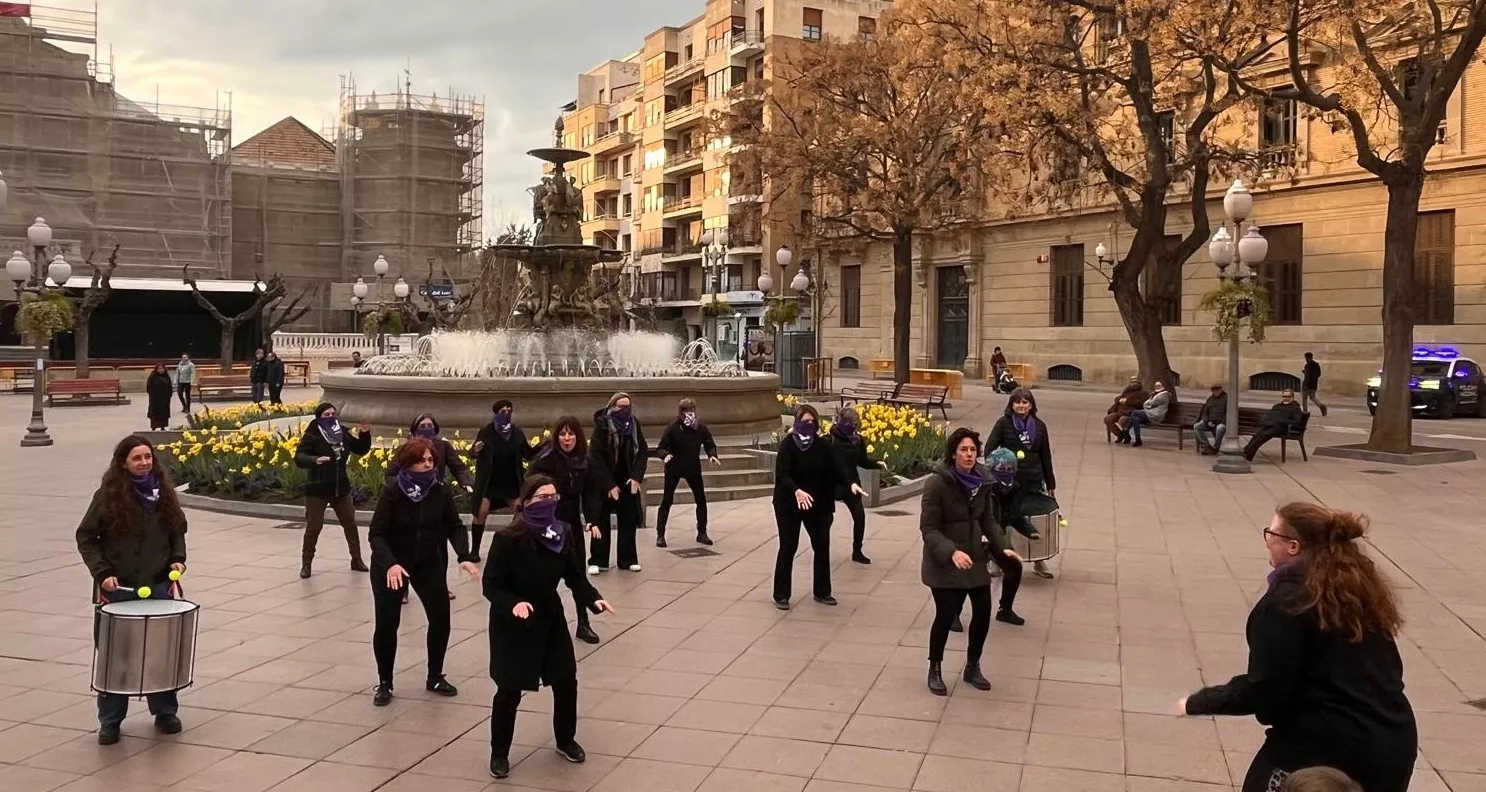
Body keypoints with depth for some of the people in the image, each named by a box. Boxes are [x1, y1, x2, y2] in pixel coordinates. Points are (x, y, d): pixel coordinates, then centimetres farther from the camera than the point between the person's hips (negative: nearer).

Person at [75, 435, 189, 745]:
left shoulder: (164, 492, 3)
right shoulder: (108, 495, -7)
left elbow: (178, 531, 14)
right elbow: (86, 537, -3)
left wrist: (178, 559, -2)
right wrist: (102, 572, -12)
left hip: (159, 586, 3)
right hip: (118, 588, -3)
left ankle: (165, 712, 22)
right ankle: (109, 721, 15)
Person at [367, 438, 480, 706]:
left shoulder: (440, 490, -14)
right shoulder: (392, 492, -23)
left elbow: (455, 526, -8)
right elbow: (376, 534, -24)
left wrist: (464, 557, -24)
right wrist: (390, 564, -40)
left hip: (428, 562, 3)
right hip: (391, 564, -3)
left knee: (441, 618, 2)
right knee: (386, 624, -3)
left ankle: (435, 677, 21)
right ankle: (384, 683, 16)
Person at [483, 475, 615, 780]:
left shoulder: (564, 533, -8)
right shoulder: (508, 539, -23)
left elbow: (575, 575, 0)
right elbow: (491, 585, -19)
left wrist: (593, 598, -16)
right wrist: (513, 604, -36)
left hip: (550, 618, 5)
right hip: (512, 623, -5)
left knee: (566, 680, 11)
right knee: (510, 690, 3)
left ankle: (566, 740, 35)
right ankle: (499, 753, 25)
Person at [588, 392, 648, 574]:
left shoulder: (634, 424, 0)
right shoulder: (602, 426, -13)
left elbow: (643, 451, 1)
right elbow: (596, 456, -16)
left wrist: (636, 477, -13)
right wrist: (610, 484, -20)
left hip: (628, 480, 4)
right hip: (604, 482, -4)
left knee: (628, 520, 7)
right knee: (602, 521, 1)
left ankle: (628, 559, 15)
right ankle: (598, 560, 6)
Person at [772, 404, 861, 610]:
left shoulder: (822, 444, -2)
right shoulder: (788, 444, -15)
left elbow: (836, 467, -8)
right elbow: (782, 474, -25)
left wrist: (851, 482, -27)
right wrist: (796, 491, -43)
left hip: (817, 504, 4)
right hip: (789, 504, -4)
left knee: (822, 546, 8)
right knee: (788, 547, -1)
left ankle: (821, 592, 22)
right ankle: (781, 595, 9)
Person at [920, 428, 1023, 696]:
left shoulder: (981, 481, -1)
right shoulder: (937, 483, -19)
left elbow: (988, 520, 10)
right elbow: (928, 528, -19)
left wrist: (1002, 546, -5)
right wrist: (951, 552, -33)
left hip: (975, 558, 6)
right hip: (944, 563, -6)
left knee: (983, 611, 6)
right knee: (946, 615, -3)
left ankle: (972, 667, 28)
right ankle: (934, 670, 20)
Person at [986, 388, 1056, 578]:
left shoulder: (1039, 426, 8)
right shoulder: (1004, 423, -1)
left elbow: (1045, 456, 12)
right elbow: (989, 447, -5)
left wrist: (1050, 484, 13)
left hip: (1033, 481, 3)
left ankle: (1039, 562, 16)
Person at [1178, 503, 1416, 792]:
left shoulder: (1286, 601, -15)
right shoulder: (1359, 585, 6)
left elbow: (1263, 690, -15)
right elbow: (1386, 670, 13)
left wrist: (1198, 702, -3)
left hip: (1332, 748, -7)